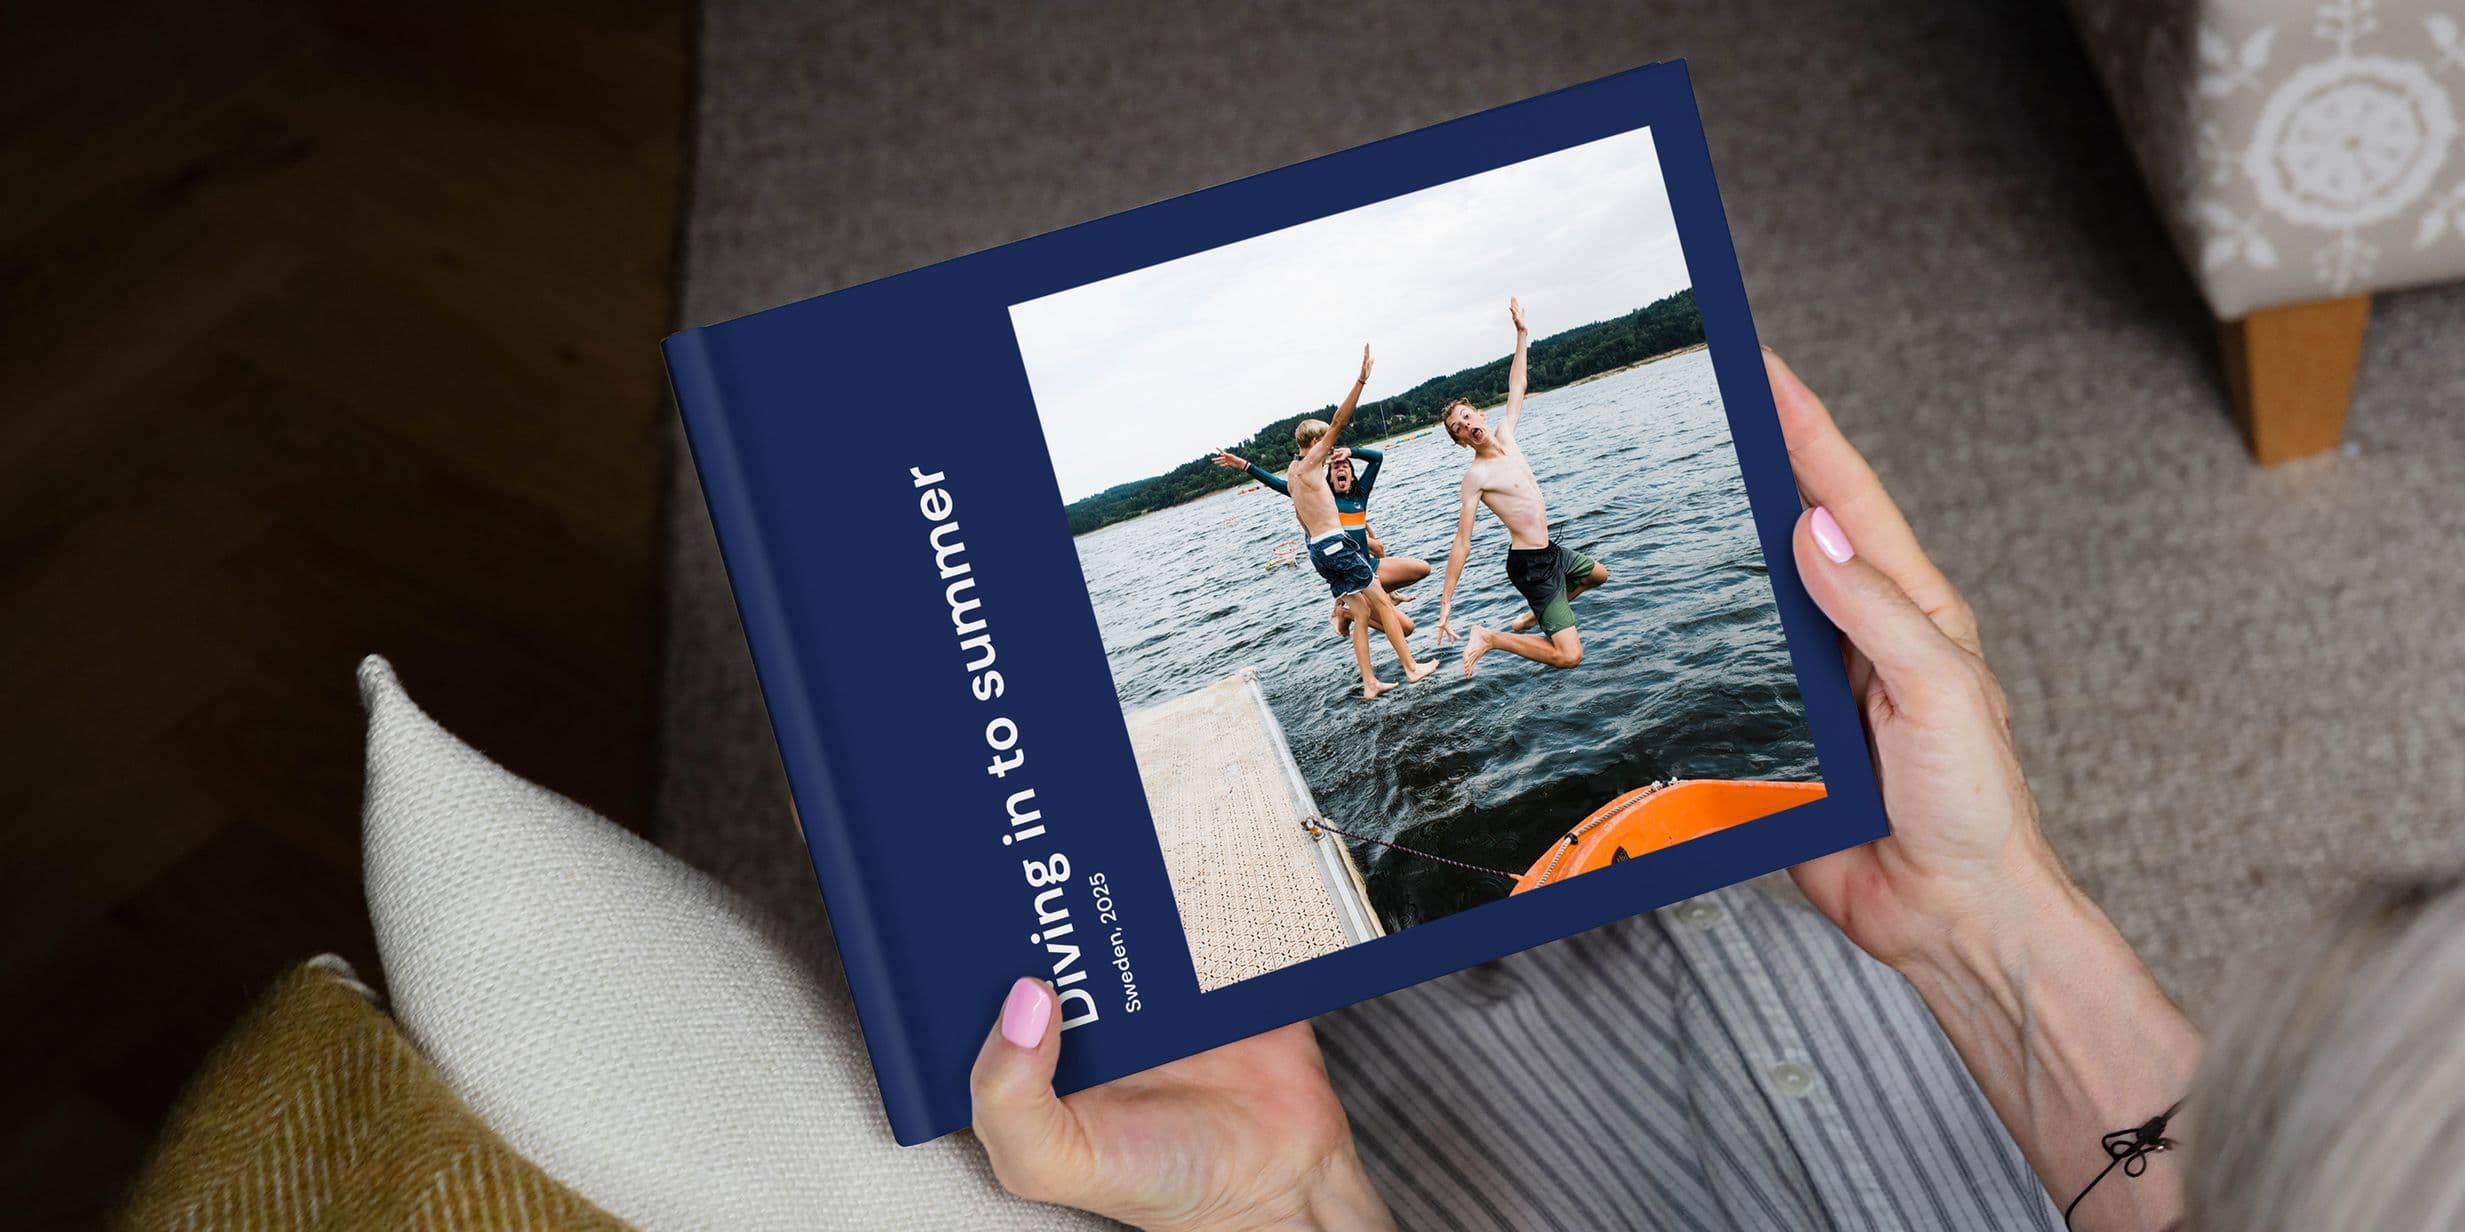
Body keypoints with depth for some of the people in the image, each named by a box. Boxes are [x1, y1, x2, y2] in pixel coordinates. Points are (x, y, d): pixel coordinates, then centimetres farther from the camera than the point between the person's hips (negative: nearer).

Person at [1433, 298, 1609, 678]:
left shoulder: (1504, 435, 2)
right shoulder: (1475, 476, -19)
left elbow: (1516, 389, 18)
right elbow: (1462, 543, -21)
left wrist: (1521, 335, 19)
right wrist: (1446, 604, -23)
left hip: (1550, 550, 9)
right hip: (1529, 564, -9)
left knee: (1598, 575, 38)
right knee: (1569, 655, -17)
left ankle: (1534, 617, 40)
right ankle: (1488, 639, -7)